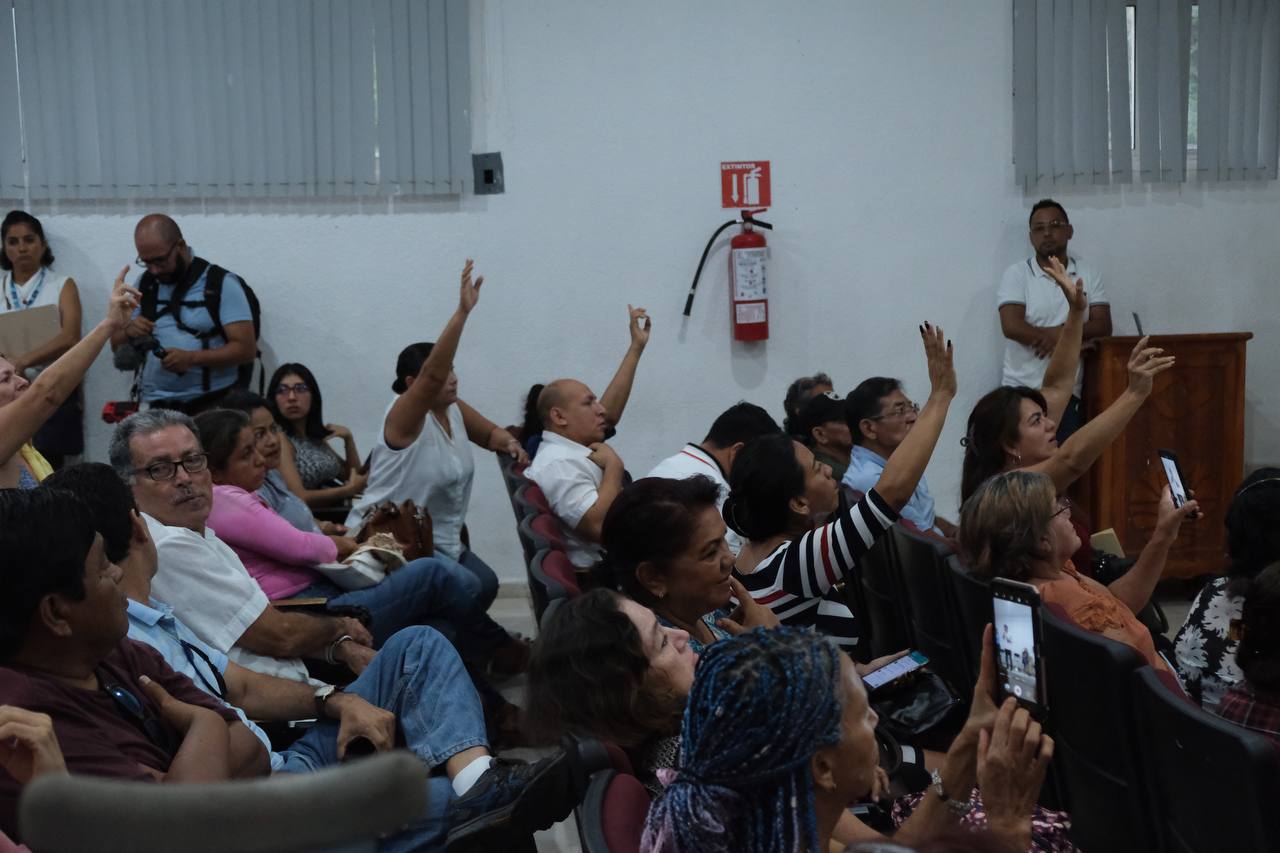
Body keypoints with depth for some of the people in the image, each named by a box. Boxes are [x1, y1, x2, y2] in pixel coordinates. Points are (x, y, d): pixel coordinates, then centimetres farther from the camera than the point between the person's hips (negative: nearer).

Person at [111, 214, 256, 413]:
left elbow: (246, 349, -10)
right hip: (156, 408, 4)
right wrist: (129, 332, -5)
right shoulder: (144, 285, 12)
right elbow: (116, 344, 18)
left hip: (211, 407, -4)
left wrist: (192, 358, -21)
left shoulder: (221, 284, -4)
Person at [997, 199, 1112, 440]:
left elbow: (1102, 326, 1)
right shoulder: (1016, 274, 1)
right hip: (1021, 389, -2)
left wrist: (1062, 333, -16)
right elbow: (1012, 326, -12)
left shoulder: (1088, 275, 9)